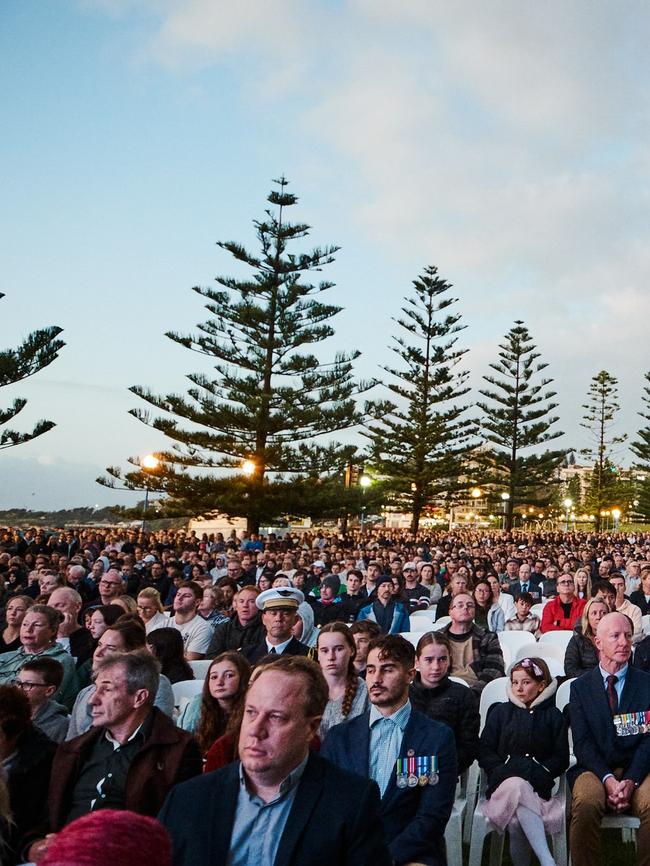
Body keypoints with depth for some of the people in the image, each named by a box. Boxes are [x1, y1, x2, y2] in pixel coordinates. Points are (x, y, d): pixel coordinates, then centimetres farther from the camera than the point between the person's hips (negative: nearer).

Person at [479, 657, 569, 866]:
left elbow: (561, 757, 9)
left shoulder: (553, 716, 14)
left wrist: (541, 772, -8)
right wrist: (502, 769, -6)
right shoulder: (500, 711, 17)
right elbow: (484, 751, 11)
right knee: (516, 786, -37)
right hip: (504, 779, 1)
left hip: (536, 784, -1)